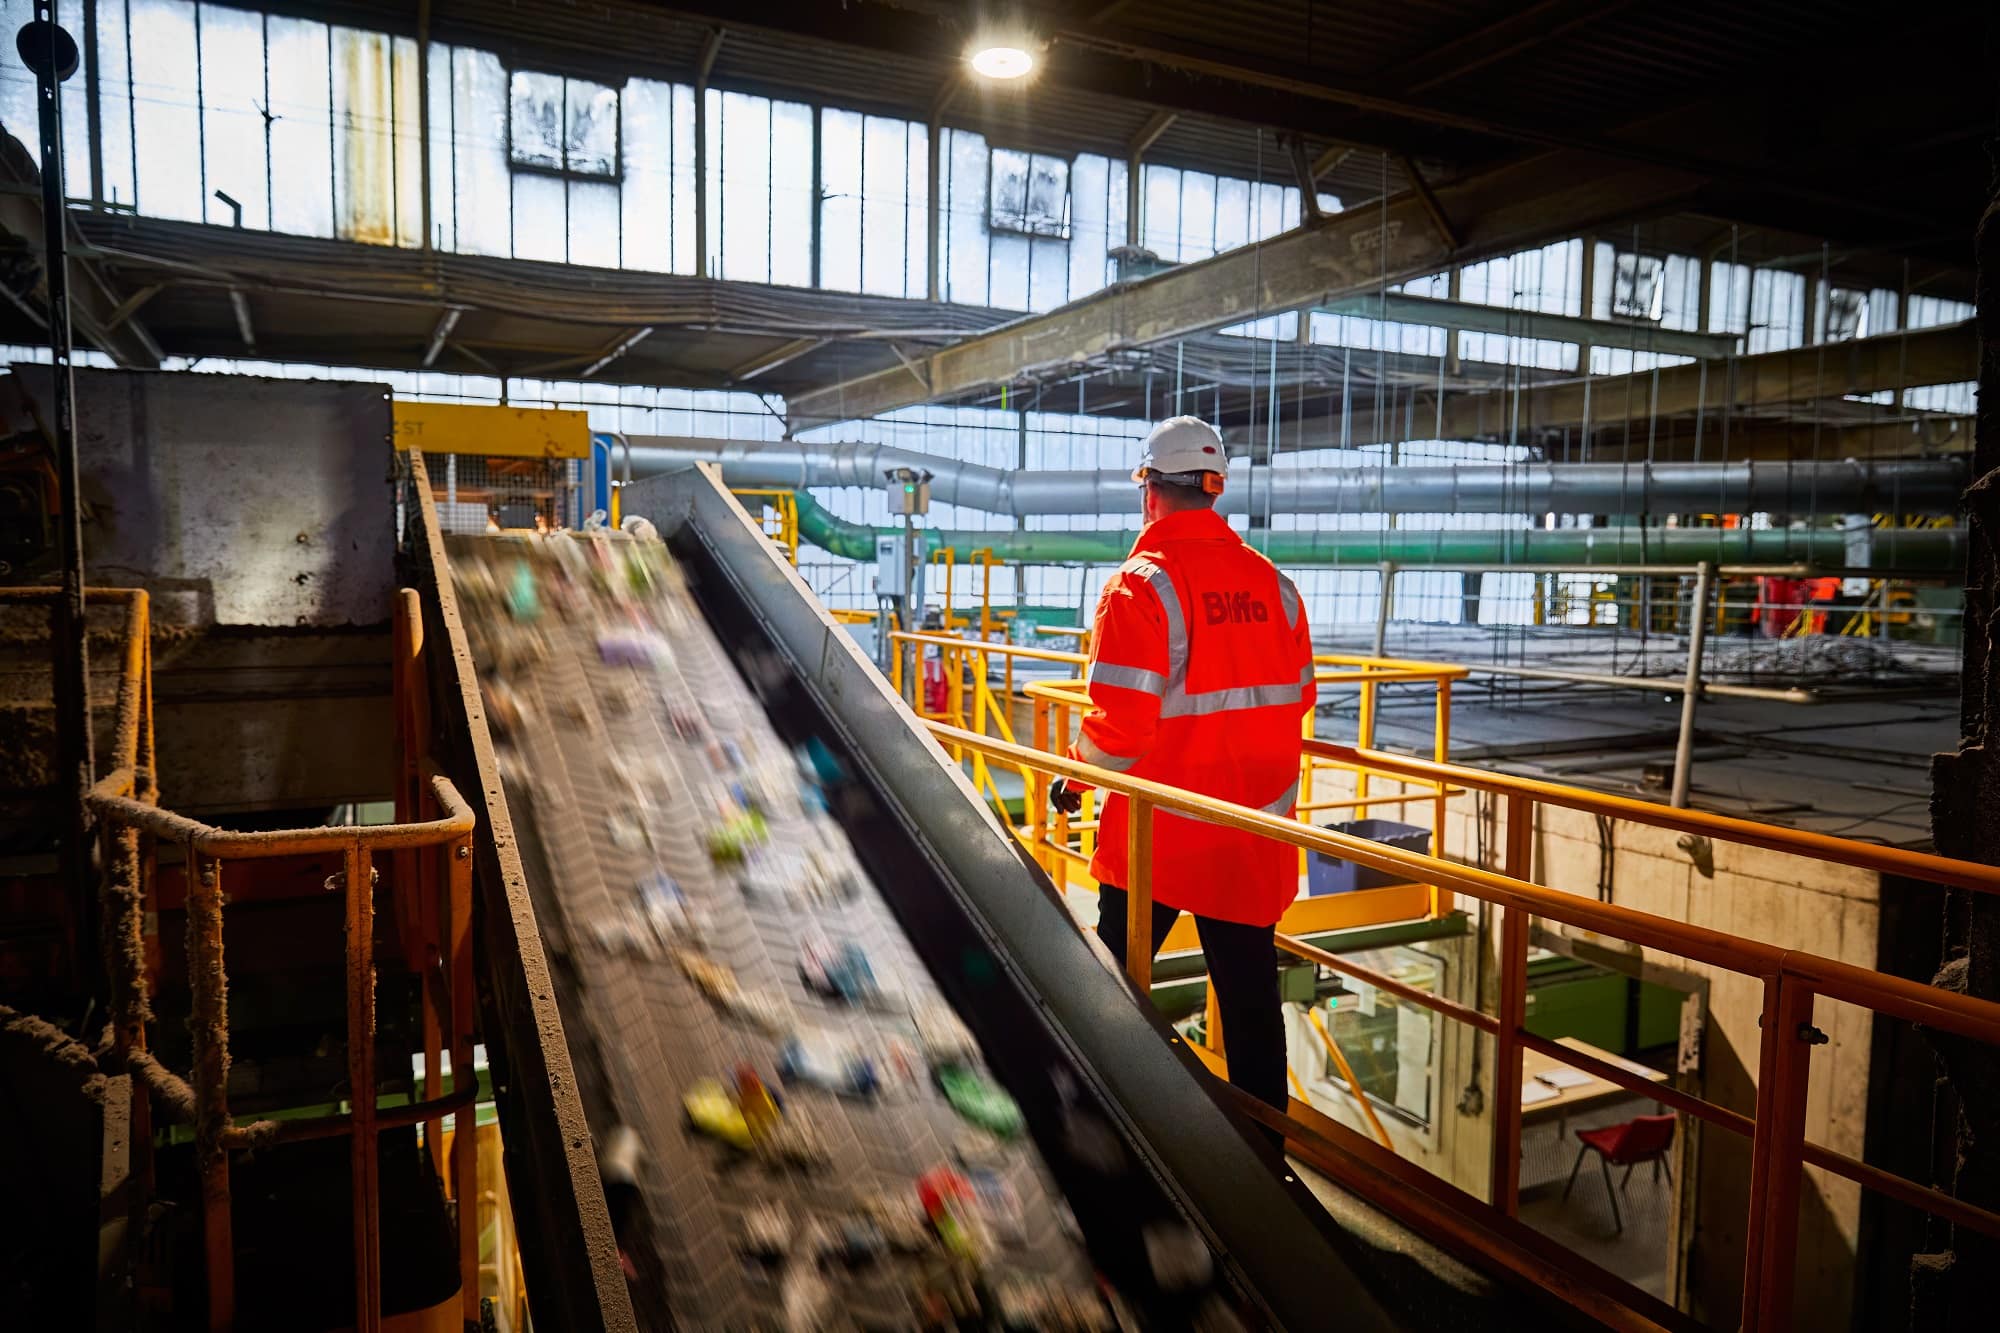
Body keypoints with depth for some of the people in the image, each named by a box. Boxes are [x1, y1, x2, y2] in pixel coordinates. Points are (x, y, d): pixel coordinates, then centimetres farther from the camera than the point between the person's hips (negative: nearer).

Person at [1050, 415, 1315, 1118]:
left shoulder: (1140, 585, -16)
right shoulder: (1275, 584, 2)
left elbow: (1119, 720, -19)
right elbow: (1298, 699, 9)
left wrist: (1074, 780, -1)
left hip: (1156, 830, -4)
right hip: (1253, 834, 5)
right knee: (1249, 990, 15)